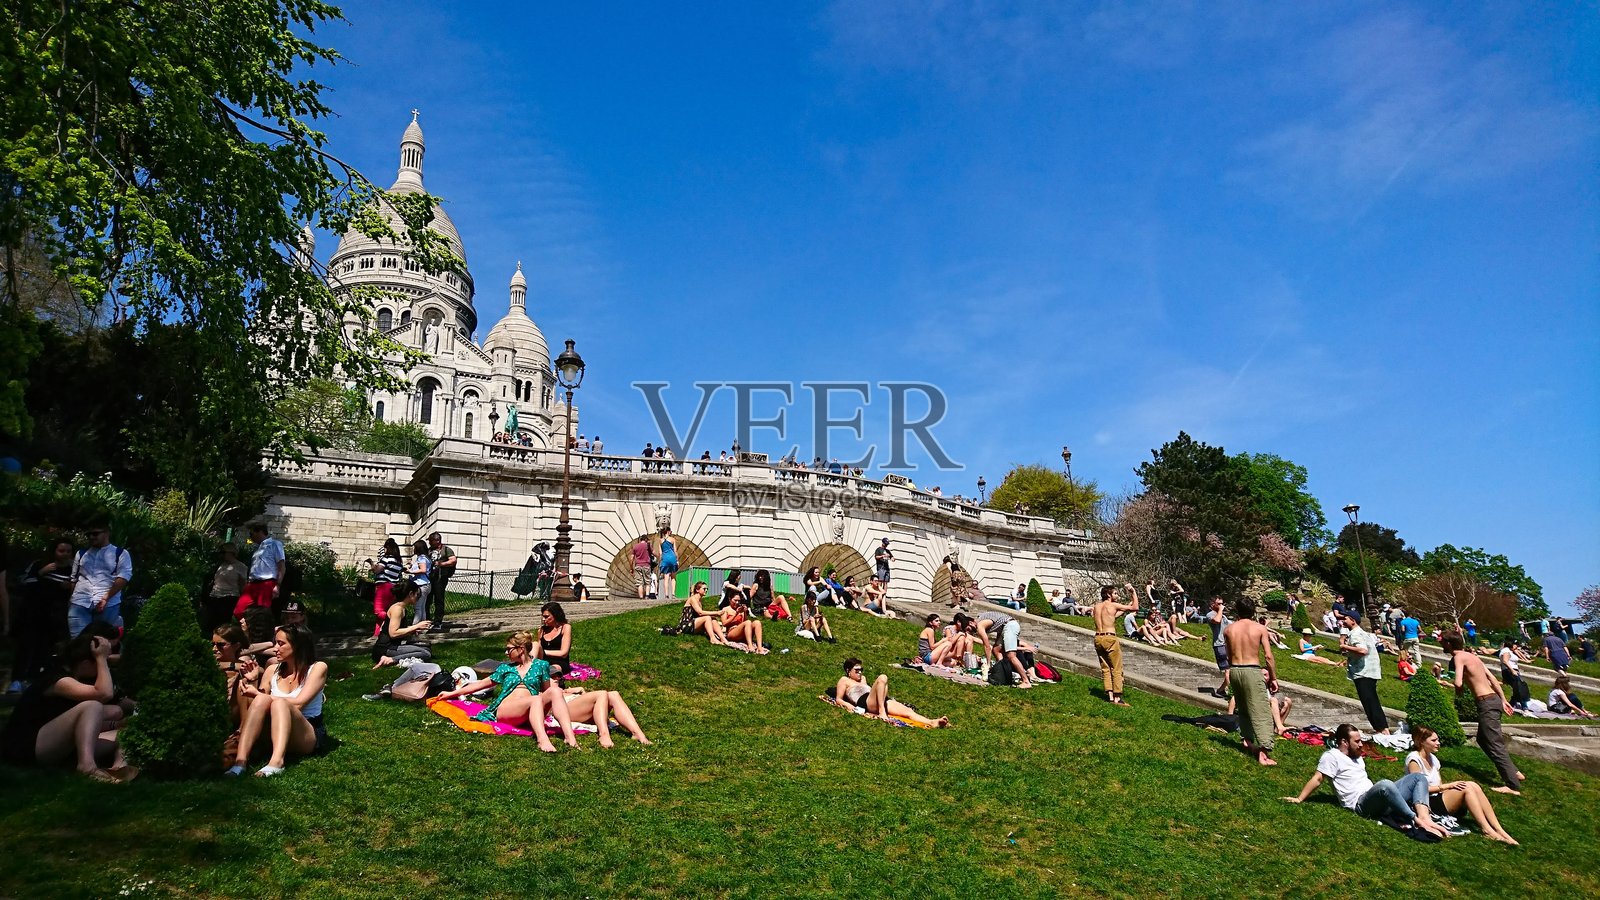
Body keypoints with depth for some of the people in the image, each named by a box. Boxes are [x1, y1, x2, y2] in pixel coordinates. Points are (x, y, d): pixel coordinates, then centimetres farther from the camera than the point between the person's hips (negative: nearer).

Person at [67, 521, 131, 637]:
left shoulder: (120, 554, 6)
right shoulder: (81, 553, 20)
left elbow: (124, 577, -6)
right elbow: (73, 579, 22)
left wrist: (105, 598, -16)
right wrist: (68, 601, 11)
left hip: (108, 605, -3)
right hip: (79, 603, 3)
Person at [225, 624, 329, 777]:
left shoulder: (318, 668, -2)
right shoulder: (272, 671, 11)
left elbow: (298, 703, -15)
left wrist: (258, 694, -12)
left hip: (310, 737, -4)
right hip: (277, 735, 4)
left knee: (280, 703, -31)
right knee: (262, 699, -24)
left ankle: (277, 762, -54)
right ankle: (240, 761, -40)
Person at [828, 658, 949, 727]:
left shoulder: (862, 678, 36)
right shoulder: (844, 680, 15)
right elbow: (838, 699, 6)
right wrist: (848, 705, -15)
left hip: (879, 702, 7)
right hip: (865, 703, -7)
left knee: (908, 710, -18)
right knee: (882, 678, -31)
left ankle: (932, 722, -40)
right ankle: (882, 712, -36)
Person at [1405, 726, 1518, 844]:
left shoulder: (1432, 758, 17)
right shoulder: (1414, 759, -10)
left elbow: (1439, 785, 14)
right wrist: (1448, 786, -15)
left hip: (1439, 798, 8)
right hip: (1427, 804, -8)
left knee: (1473, 786, -14)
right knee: (1466, 788, -24)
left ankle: (1498, 829, -19)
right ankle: (1487, 830, -24)